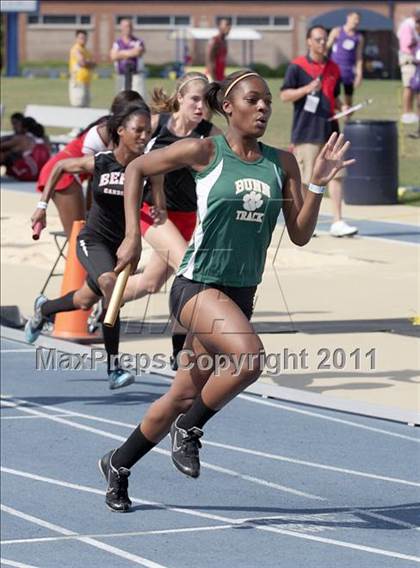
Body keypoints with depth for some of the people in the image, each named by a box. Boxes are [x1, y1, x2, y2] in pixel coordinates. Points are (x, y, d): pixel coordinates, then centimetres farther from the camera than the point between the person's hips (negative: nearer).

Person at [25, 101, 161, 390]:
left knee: (85, 301, 18)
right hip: (93, 240, -3)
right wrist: (43, 205, 4)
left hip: (122, 246, 3)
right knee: (110, 283, -30)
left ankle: (44, 309, 54)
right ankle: (114, 368, -28)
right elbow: (60, 167, 5)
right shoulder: (99, 163, -12)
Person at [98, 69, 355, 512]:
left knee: (183, 398, 13)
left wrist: (319, 184, -7)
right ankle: (189, 430, -8)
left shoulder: (281, 163, 5)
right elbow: (136, 169, 5)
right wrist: (132, 236, -1)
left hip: (241, 294, 6)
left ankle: (117, 464, 34)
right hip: (197, 286, -6)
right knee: (249, 355, -32)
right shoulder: (205, 152, -7)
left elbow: (300, 234, 6)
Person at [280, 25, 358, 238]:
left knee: (336, 174, -3)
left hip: (329, 129, 5)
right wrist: (307, 89, -21)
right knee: (304, 178, -1)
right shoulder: (297, 66, -3)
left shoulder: (333, 68, 14)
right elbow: (284, 95, -7)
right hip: (306, 131, -5)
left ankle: (337, 222, -5)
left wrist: (341, 107, 3)